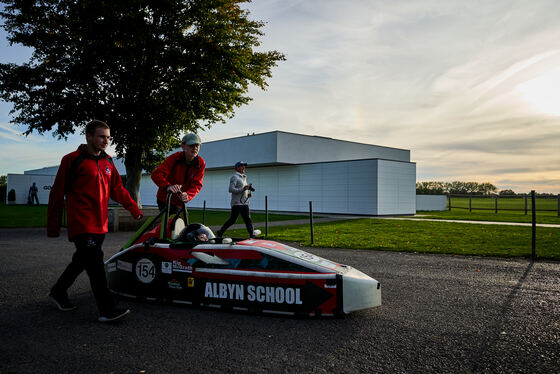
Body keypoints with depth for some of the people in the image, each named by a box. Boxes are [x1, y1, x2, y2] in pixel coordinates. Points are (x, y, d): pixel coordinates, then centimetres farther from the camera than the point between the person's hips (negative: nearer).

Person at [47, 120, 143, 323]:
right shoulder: (72, 160, -6)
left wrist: (134, 210, 15)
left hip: (100, 225, 7)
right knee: (96, 264, -11)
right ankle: (107, 310, -8)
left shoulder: (108, 162, 13)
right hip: (81, 225, -7)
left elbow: (118, 190, 20)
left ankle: (58, 292, 37)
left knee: (82, 260, 16)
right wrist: (53, 226, -1)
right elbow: (57, 194, -3)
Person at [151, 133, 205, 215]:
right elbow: (156, 174, -29)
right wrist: (167, 186, -49)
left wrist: (188, 195, -36)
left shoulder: (201, 163, -10)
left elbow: (197, 184, -14)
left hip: (180, 201, 4)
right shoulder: (175, 158, -20)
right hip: (165, 199, -4)